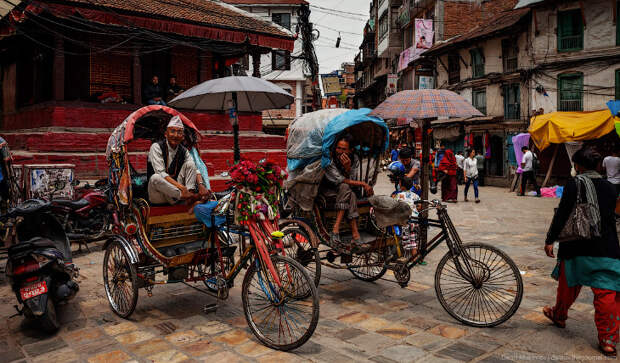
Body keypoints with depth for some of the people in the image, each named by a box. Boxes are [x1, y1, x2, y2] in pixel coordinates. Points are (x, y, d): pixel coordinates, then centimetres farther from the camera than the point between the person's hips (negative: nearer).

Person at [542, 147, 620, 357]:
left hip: (578, 246, -2)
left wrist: (550, 240, -5)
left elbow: (561, 215, -11)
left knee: (569, 285, 17)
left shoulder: (574, 184, -8)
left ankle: (559, 316, 37)